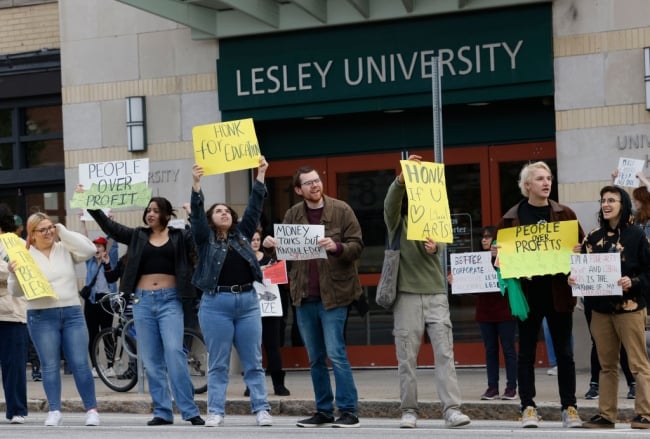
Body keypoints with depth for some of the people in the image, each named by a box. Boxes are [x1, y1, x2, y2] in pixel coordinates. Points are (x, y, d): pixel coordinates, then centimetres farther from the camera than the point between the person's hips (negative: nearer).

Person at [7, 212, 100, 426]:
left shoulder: (65, 249, 8)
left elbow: (89, 249, -7)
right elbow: (17, 291, 1)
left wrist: (63, 232, -6)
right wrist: (14, 274, -21)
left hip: (72, 313, 1)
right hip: (41, 317, -1)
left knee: (80, 364, -2)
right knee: (50, 366, 0)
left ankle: (91, 409, 2)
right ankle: (54, 411, 4)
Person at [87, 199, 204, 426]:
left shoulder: (180, 237, 5)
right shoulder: (137, 236, 11)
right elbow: (109, 226, 5)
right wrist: (91, 204, -3)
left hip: (170, 299, -3)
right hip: (143, 301, 3)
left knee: (174, 352, -15)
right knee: (150, 360, 3)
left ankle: (190, 410, -10)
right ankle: (162, 412, 9)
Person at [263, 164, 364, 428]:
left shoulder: (341, 210, -3)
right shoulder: (292, 214, 6)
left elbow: (357, 246, -5)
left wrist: (336, 247, -23)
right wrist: (271, 245, -7)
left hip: (333, 293, -4)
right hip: (304, 296, 4)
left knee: (336, 354, -8)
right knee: (315, 358, 10)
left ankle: (348, 411, -1)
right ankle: (323, 411, 19)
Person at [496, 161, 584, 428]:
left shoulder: (564, 214, 6)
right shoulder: (511, 218, 2)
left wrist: (578, 252, -14)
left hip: (559, 291, 1)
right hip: (528, 292, -1)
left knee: (564, 352, 5)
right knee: (526, 353, 4)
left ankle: (569, 407, 12)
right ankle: (528, 408, 10)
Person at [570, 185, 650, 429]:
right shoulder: (594, 236, 10)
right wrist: (573, 278, -9)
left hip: (629, 307, -5)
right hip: (600, 308, 5)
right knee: (607, 365, 10)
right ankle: (606, 414, 14)